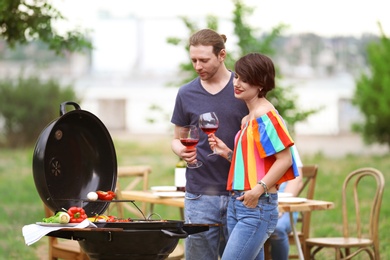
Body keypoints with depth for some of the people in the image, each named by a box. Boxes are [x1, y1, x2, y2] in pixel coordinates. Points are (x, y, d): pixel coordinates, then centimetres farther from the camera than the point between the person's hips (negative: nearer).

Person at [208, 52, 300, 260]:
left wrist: (259, 189, -24)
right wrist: (227, 153, 7)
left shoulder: (265, 116, -13)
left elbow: (285, 159, -18)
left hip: (256, 206, -10)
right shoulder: (247, 119, 16)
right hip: (237, 203, 10)